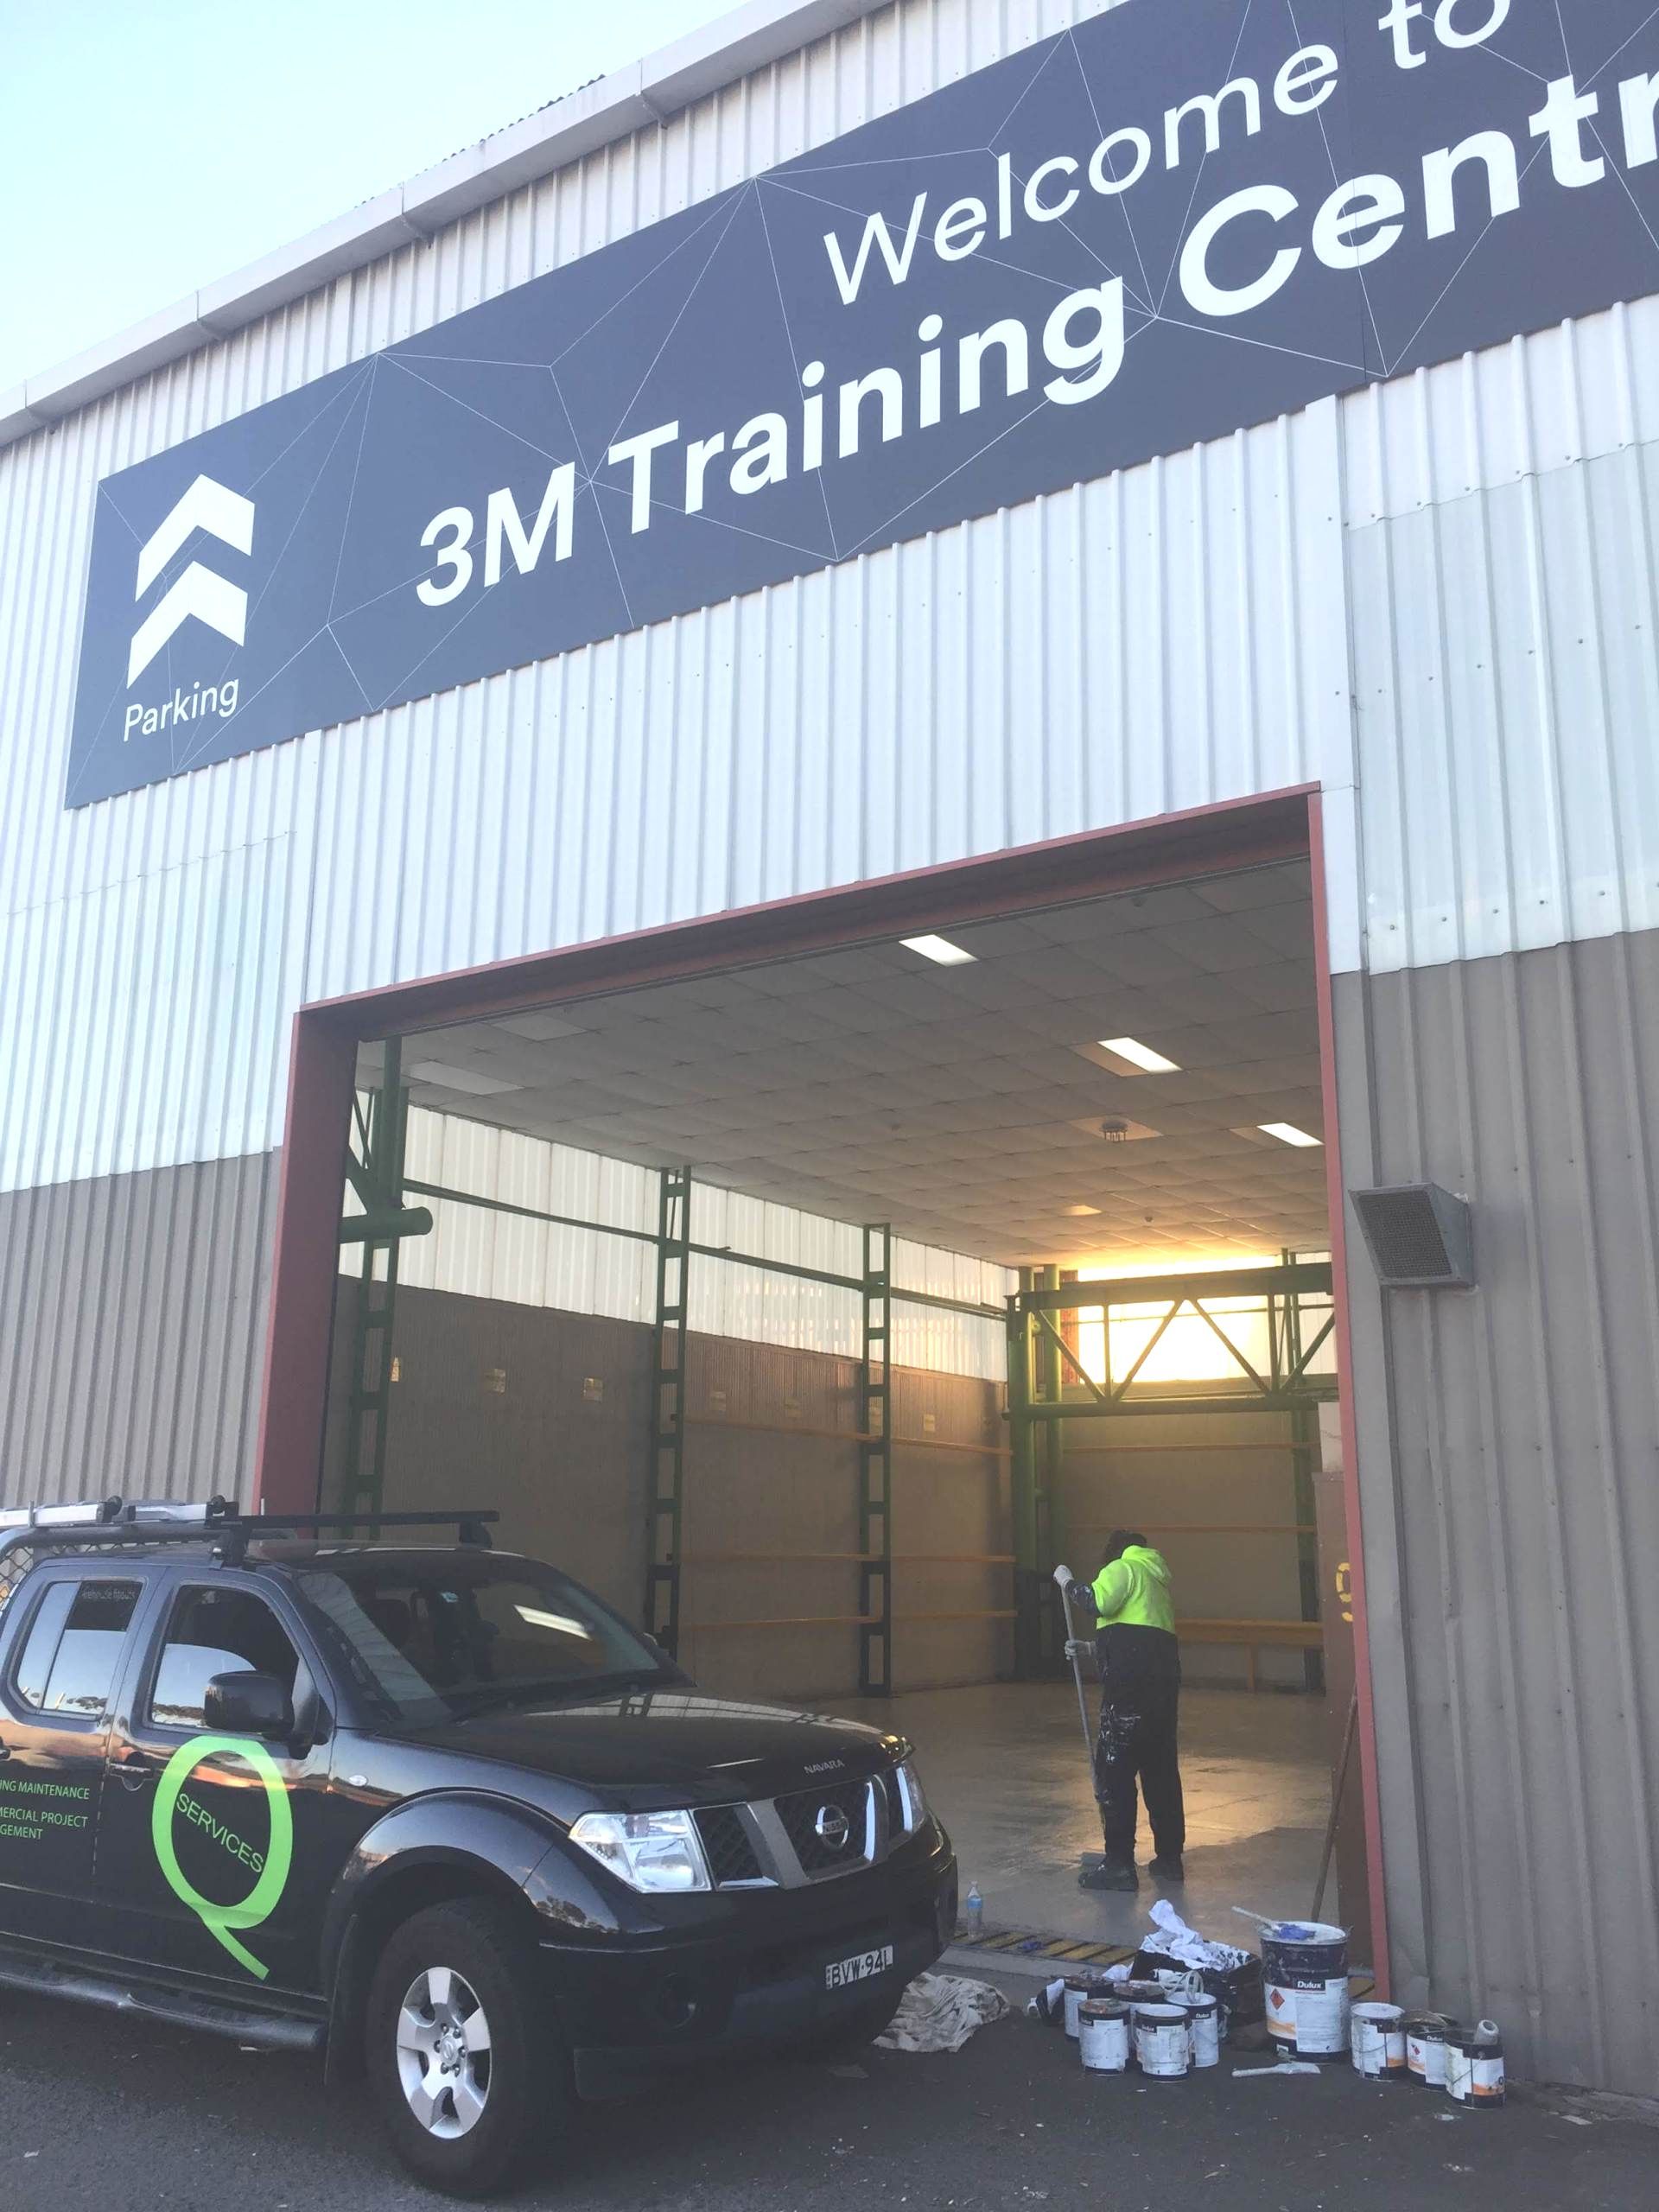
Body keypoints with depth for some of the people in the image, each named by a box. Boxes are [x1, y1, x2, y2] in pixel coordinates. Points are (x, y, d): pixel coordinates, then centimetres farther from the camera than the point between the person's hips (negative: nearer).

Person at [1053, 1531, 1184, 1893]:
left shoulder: (1122, 1568, 3)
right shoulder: (1157, 1577, 29)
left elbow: (1096, 1602, -17)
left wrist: (1067, 1582, -2)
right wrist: (1091, 1649, 33)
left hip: (1130, 1683, -9)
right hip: (1164, 1677, 9)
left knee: (1115, 1771, -4)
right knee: (1161, 1769, 14)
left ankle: (1119, 1864, -5)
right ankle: (1169, 1858, 20)